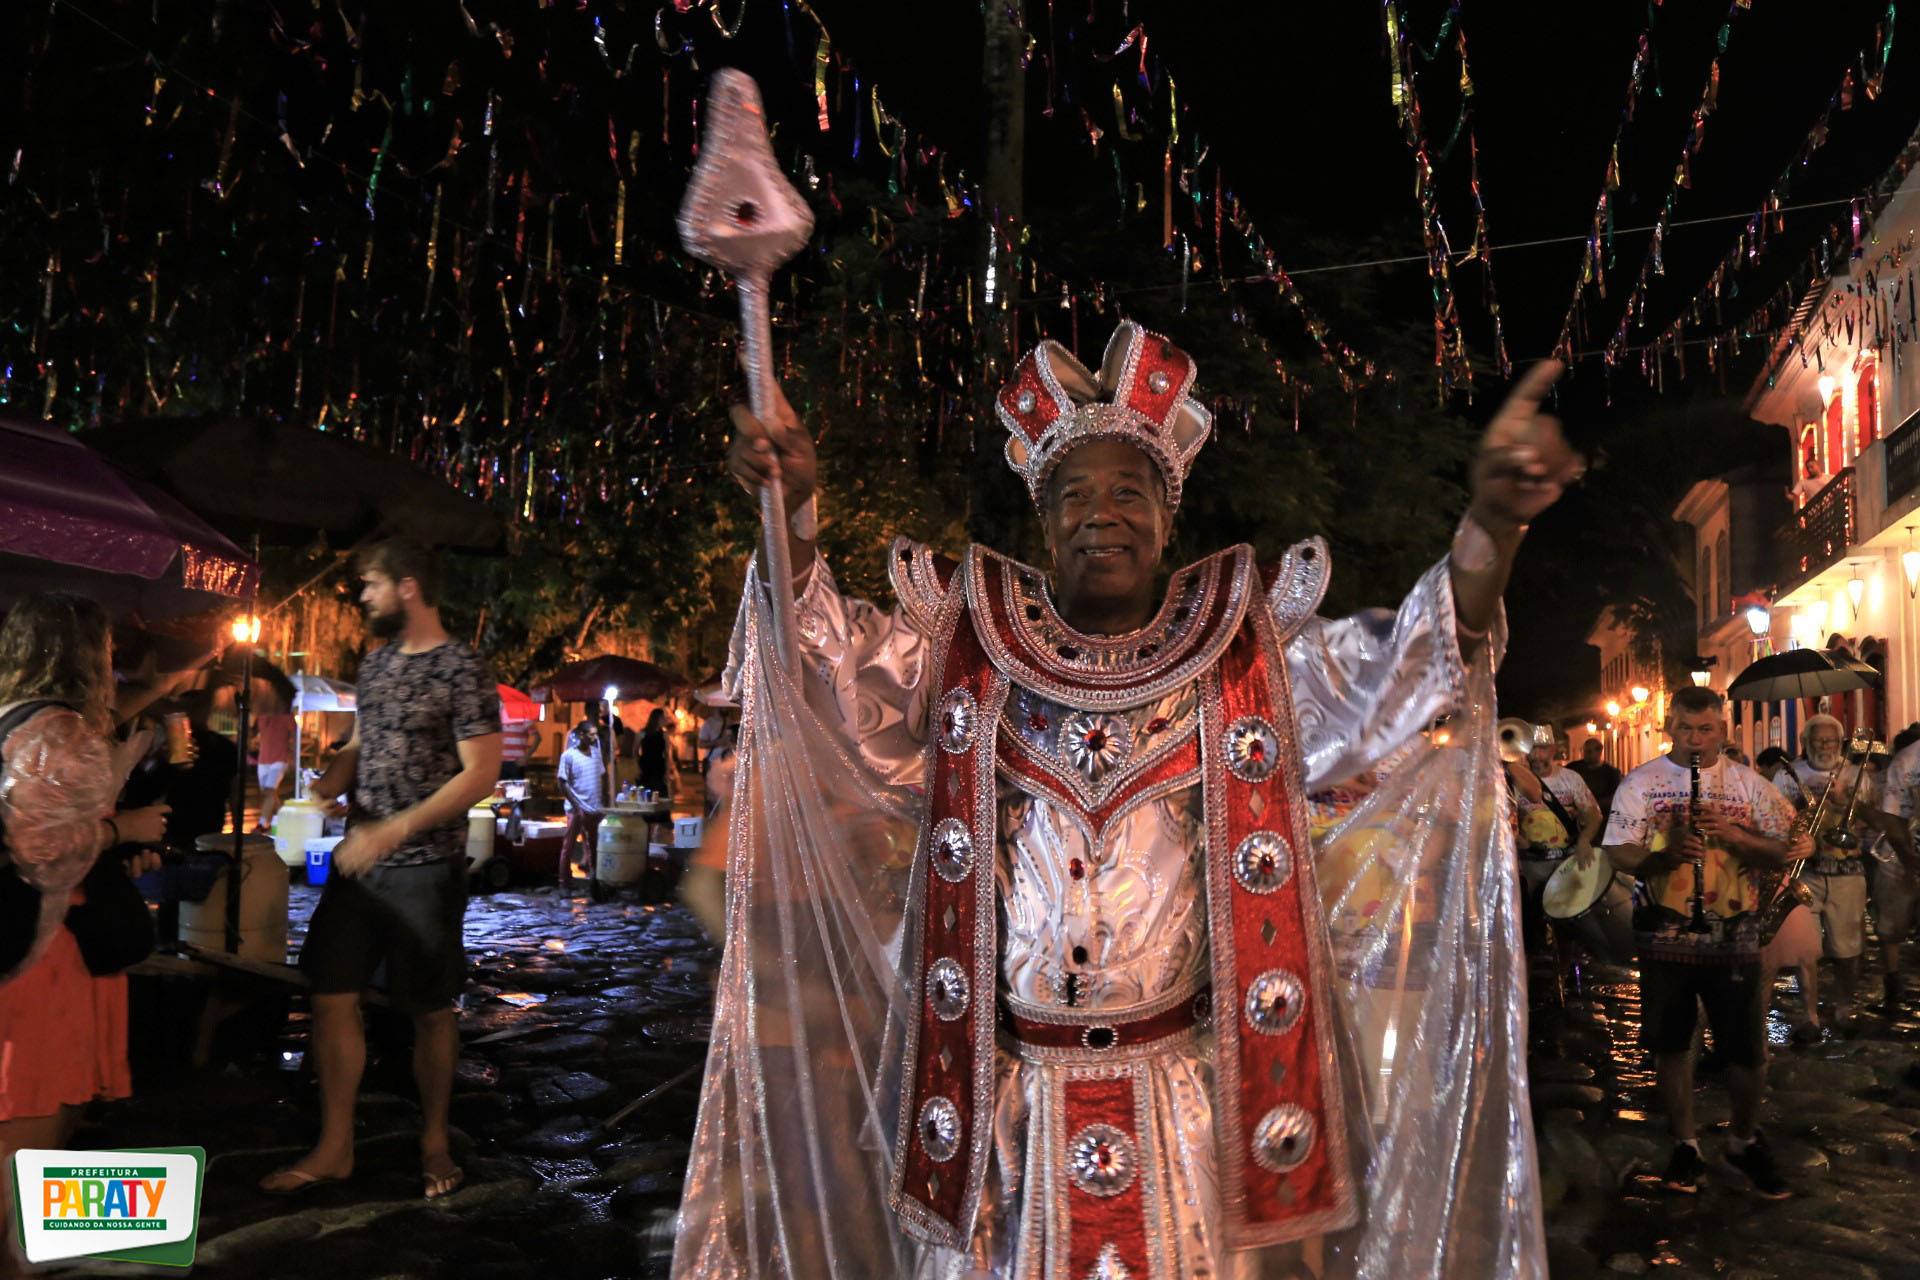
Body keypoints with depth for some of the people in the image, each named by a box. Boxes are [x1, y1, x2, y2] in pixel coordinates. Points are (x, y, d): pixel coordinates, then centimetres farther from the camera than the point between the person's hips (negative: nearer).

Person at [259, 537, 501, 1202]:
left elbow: (481, 774, -16)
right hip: (357, 859, 6)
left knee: (430, 1010, 6)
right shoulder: (377, 660, 10)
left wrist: (394, 830, -21)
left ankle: (433, 1140, 23)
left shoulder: (462, 670, -12)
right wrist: (321, 787, -3)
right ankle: (334, 1147, 19)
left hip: (425, 867, -6)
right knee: (332, 997, 6)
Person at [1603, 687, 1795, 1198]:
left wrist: (1731, 833, -17)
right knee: (1671, 1046, 8)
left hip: (1735, 939, 1)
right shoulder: (1640, 783, 1)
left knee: (1749, 1050, 4)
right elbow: (1619, 852, -4)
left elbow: (1780, 854, 0)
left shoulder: (1750, 784, 4)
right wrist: (1664, 855, -23)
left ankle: (1744, 1140, 30)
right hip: (1665, 937, 0)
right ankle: (1684, 1145, 26)